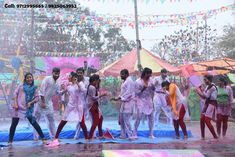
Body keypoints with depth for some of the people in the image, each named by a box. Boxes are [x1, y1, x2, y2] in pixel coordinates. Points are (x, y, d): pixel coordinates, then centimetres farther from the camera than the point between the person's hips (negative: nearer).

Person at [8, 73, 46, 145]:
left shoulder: (34, 88, 9)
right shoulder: (21, 86, 11)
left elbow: (37, 98, 4)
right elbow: (15, 93, 5)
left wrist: (30, 103, -13)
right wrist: (15, 103, -7)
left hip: (28, 108, -1)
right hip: (18, 107, 1)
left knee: (33, 122, -6)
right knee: (14, 124, 3)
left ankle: (43, 138, -1)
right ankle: (10, 141, 15)